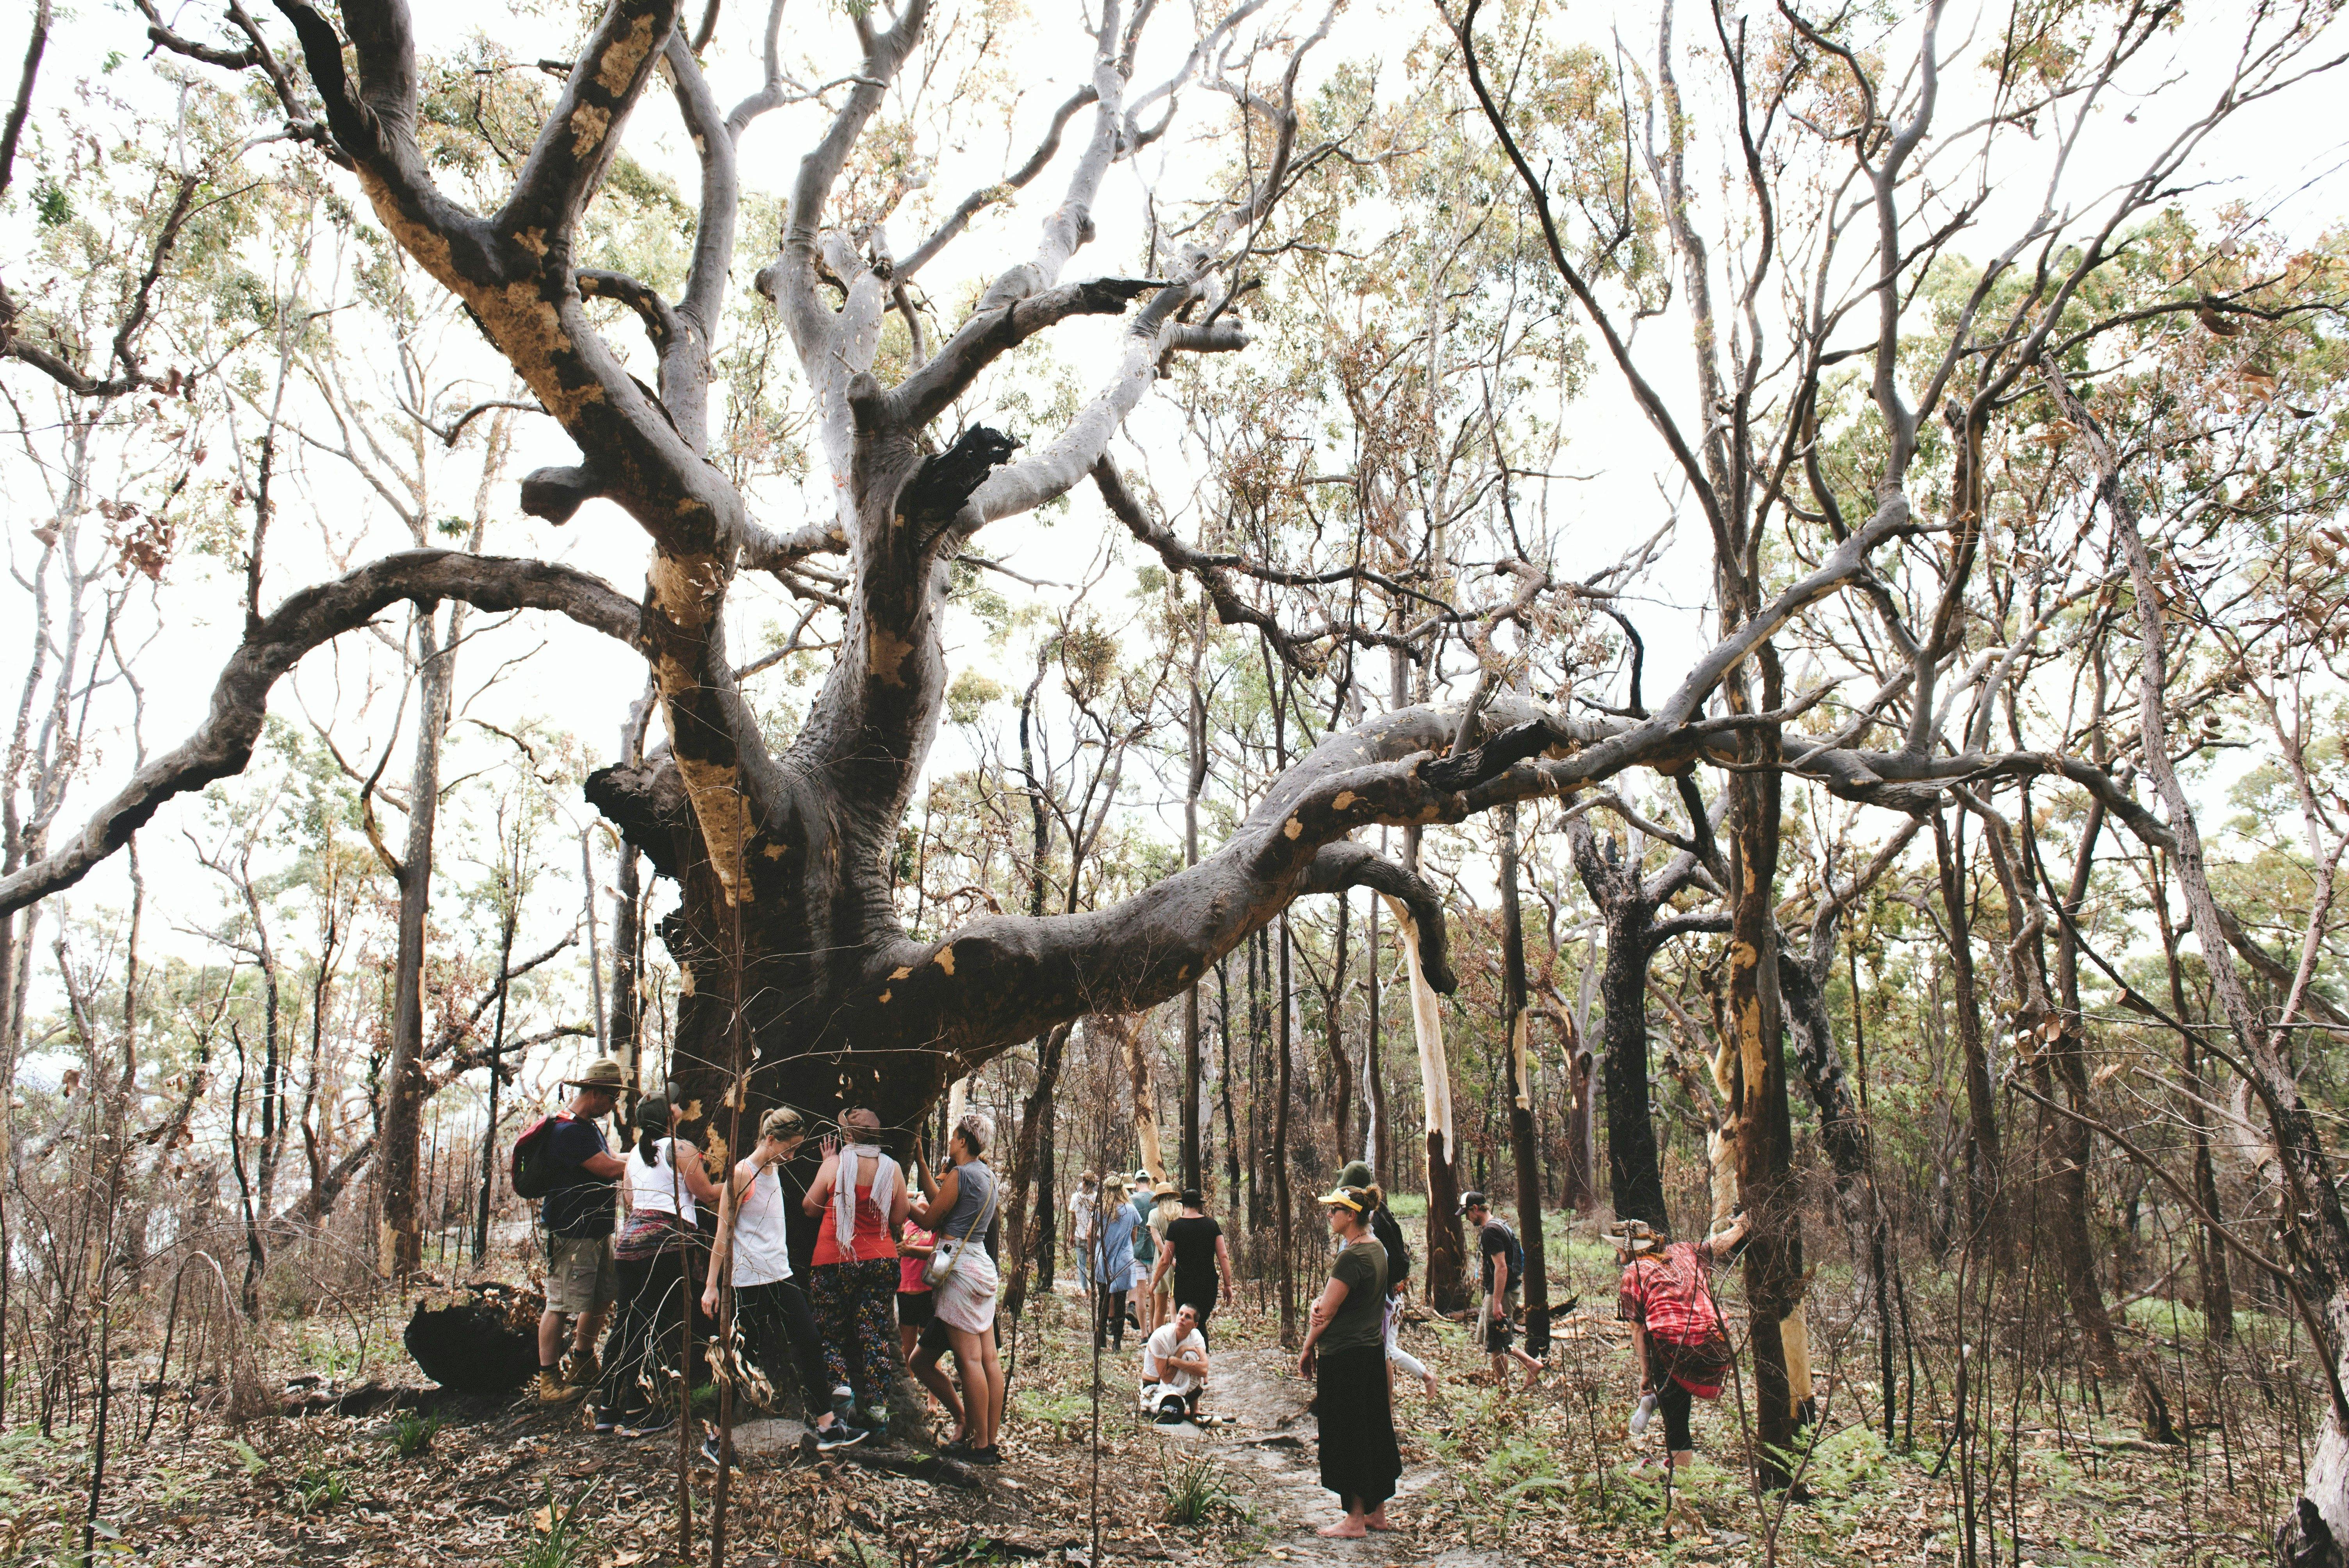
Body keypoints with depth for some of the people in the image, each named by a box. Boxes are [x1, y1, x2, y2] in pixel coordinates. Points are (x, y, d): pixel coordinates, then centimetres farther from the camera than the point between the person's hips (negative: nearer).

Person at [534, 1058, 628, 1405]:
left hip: (598, 1230, 10)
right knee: (561, 1306, -6)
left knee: (603, 1297, 16)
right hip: (571, 1234, -10)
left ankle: (583, 1366, 30)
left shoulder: (590, 1127, 16)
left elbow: (608, 1164, 25)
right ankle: (548, 1383, 0)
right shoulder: (567, 1130, -19)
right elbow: (610, 1169, -22)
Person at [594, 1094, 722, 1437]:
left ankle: (609, 1408, 16)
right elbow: (707, 1194, -3)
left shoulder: (634, 1156, 16)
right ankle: (638, 1415, -2)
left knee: (627, 1326, 12)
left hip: (630, 1238, 7)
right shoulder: (680, 1149, -4)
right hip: (668, 1240, -7)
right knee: (657, 1329, -3)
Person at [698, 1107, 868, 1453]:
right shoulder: (741, 1174, -11)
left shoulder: (775, 1170, 12)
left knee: (810, 1346, 6)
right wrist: (711, 1286, -12)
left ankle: (828, 1427, 13)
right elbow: (724, 1233, -11)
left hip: (781, 1275, 8)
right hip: (748, 1280, -8)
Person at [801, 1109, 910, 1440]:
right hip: (881, 1261, 3)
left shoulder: (836, 1164, -8)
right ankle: (877, 1406, 4)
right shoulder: (892, 1169, 0)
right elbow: (899, 1220, 7)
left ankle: (840, 1385, -10)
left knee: (832, 1330, 12)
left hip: (834, 1260, -2)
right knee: (876, 1335, 7)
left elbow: (809, 1208, 4)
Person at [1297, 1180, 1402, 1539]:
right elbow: (1326, 1300, 11)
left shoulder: (1352, 1257, -21)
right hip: (1372, 1350, 10)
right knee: (1372, 1433, 16)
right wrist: (1320, 1302, -10)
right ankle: (1377, 1512, 25)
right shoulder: (1376, 1249, 9)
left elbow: (1326, 1313, -17)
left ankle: (1355, 1520, 8)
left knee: (1346, 1438, 1)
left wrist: (1308, 1349, -4)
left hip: (1344, 1356, -10)